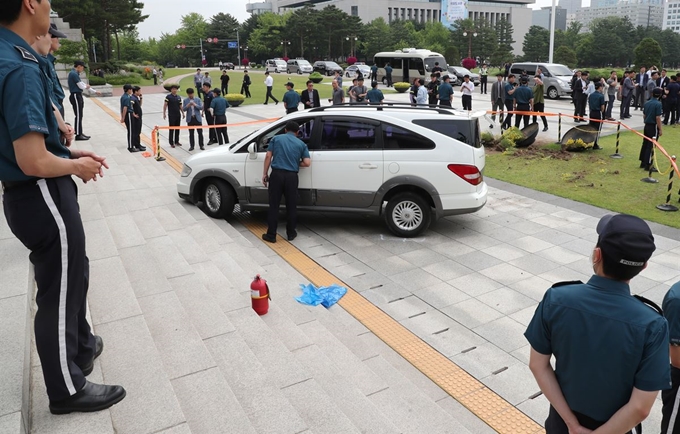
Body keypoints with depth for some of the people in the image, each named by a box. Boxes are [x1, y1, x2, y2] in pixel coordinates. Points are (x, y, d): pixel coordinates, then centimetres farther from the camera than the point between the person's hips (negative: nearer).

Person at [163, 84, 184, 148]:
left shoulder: (179, 97, 9)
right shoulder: (168, 97, -5)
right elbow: (165, 105, -7)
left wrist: (183, 113, 12)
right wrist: (164, 113, -12)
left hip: (178, 115, 5)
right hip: (171, 115, -5)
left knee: (177, 129, 10)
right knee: (171, 129, -1)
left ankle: (176, 141, 21)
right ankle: (171, 143, 6)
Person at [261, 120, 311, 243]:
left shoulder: (276, 138, 10)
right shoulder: (301, 144, 11)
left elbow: (268, 156, 2)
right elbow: (307, 163, 1)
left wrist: (265, 174, 6)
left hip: (276, 174, 0)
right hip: (292, 176, 0)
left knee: (274, 206, 5)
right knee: (291, 206, 13)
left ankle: (271, 235, 8)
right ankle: (291, 233, 22)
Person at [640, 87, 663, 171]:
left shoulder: (646, 103, 5)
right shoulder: (658, 104, -16)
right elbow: (658, 118, -18)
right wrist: (660, 129, -12)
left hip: (647, 126, 7)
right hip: (654, 127, -7)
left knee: (645, 144, 15)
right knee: (651, 146, -3)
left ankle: (643, 163, 22)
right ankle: (648, 165, 0)